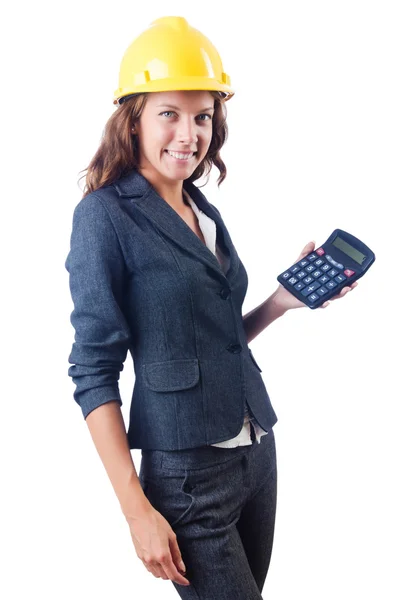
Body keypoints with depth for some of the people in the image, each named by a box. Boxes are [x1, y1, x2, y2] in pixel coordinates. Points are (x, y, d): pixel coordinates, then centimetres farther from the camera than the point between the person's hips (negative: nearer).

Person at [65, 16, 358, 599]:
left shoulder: (206, 213, 10)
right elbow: (95, 371, -13)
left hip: (259, 451, 7)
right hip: (186, 474, -7)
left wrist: (283, 301, 1)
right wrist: (138, 510, -16)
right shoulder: (106, 214, -10)